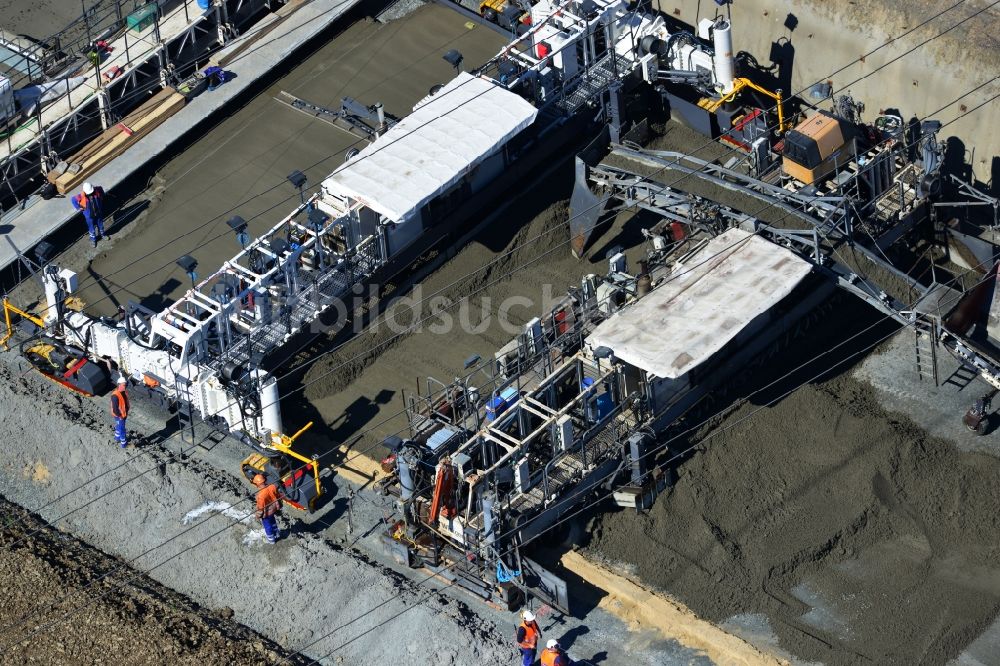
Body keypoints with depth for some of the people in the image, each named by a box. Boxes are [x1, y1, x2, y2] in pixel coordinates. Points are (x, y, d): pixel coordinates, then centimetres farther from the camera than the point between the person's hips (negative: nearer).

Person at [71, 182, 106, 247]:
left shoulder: (97, 191, -26)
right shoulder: (82, 196, -32)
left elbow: (101, 189, 0)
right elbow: (73, 200, -16)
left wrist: (102, 199, 2)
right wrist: (79, 207, -13)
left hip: (99, 212, 3)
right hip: (89, 215, -3)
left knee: (100, 224, 27)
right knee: (91, 228, 18)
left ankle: (102, 234, 56)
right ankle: (93, 239, 44)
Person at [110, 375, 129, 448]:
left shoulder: (124, 392, -5)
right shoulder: (115, 395, -33)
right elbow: (115, 408, -29)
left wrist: (126, 412, 14)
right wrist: (119, 416, -19)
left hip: (124, 414, 9)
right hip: (119, 416, -9)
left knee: (119, 426, 28)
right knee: (122, 429, 6)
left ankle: (117, 438, 49)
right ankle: (123, 443, 20)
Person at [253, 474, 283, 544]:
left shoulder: (261, 495, -40)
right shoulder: (272, 487, -24)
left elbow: (260, 508, -25)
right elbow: (277, 497, -4)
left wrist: (258, 516, -5)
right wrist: (278, 506, 15)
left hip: (266, 513, -5)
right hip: (274, 509, 5)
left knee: (267, 526, 22)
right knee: (273, 522, 33)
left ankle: (271, 540, 45)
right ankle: (276, 534, 57)